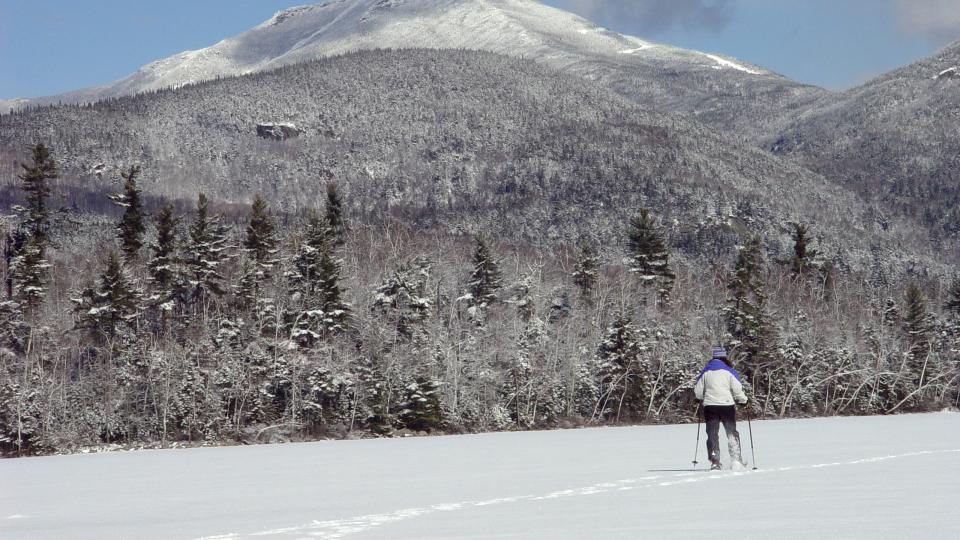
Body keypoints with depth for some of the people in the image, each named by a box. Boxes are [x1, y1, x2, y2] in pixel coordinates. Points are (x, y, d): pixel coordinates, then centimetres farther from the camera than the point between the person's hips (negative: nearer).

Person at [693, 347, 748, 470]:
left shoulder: (705, 372, 6)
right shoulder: (729, 371, -1)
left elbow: (697, 392, 9)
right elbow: (737, 389, -4)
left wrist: (701, 399, 30)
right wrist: (743, 400, 13)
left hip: (709, 406, 1)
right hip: (727, 405, -1)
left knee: (712, 434, 6)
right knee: (732, 433, 10)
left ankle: (714, 461, -4)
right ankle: (736, 459, 6)